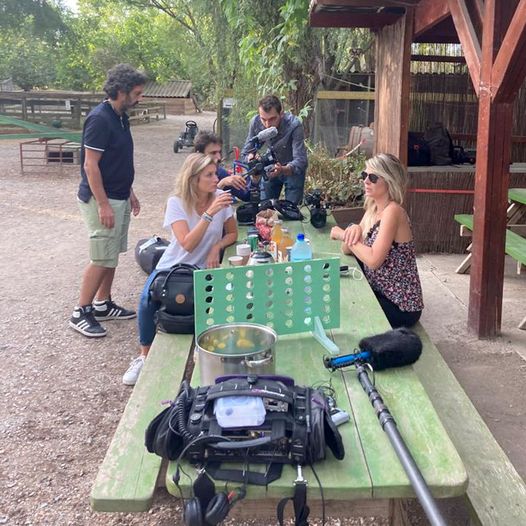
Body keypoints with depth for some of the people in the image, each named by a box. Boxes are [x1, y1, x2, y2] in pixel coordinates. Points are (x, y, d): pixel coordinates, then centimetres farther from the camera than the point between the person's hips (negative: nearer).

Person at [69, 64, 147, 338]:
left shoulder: (121, 117, 10)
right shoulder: (99, 119, -18)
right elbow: (90, 166, -20)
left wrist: (130, 192, 20)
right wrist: (103, 205, -22)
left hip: (119, 198, 9)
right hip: (102, 199, -9)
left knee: (112, 255, 14)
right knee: (102, 258, -5)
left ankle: (103, 304, 26)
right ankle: (80, 313, 7)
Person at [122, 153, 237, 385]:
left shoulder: (220, 197, -7)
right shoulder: (176, 202, -14)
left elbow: (232, 234, 6)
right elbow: (188, 244, -26)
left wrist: (217, 247, -14)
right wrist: (209, 214, -34)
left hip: (203, 269, 1)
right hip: (172, 266, -1)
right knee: (148, 299, -29)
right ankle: (145, 356, -5)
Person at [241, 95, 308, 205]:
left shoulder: (294, 125, -31)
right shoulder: (255, 122, -21)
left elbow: (300, 160, -35)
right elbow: (246, 152, -12)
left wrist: (283, 170, -56)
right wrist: (250, 156, -36)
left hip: (293, 170, -3)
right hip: (269, 170, 3)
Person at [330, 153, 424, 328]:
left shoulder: (392, 211, -21)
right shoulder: (373, 208, 6)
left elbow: (373, 260, -30)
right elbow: (347, 250, 6)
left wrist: (344, 235, -18)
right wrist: (353, 230, -15)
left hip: (400, 306, -8)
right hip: (379, 293, 8)